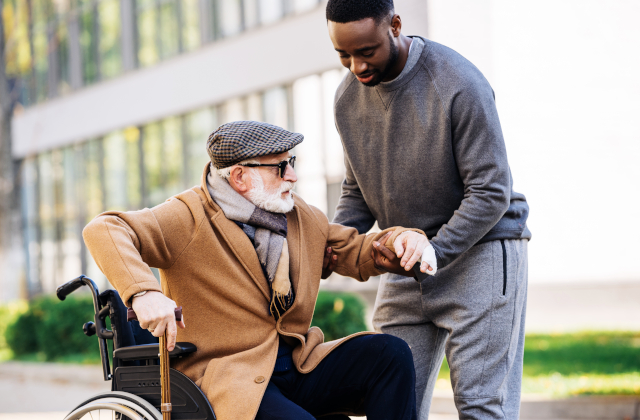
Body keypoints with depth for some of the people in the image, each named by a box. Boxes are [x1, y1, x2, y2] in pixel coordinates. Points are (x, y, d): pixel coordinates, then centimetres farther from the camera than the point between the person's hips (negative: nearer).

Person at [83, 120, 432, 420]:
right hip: (232, 383, -7)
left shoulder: (300, 216, 14)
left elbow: (355, 253, 24)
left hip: (297, 368, 7)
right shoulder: (191, 218, -9)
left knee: (390, 353, -15)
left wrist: (402, 238, 1)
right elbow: (103, 231, -20)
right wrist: (144, 292, -39)